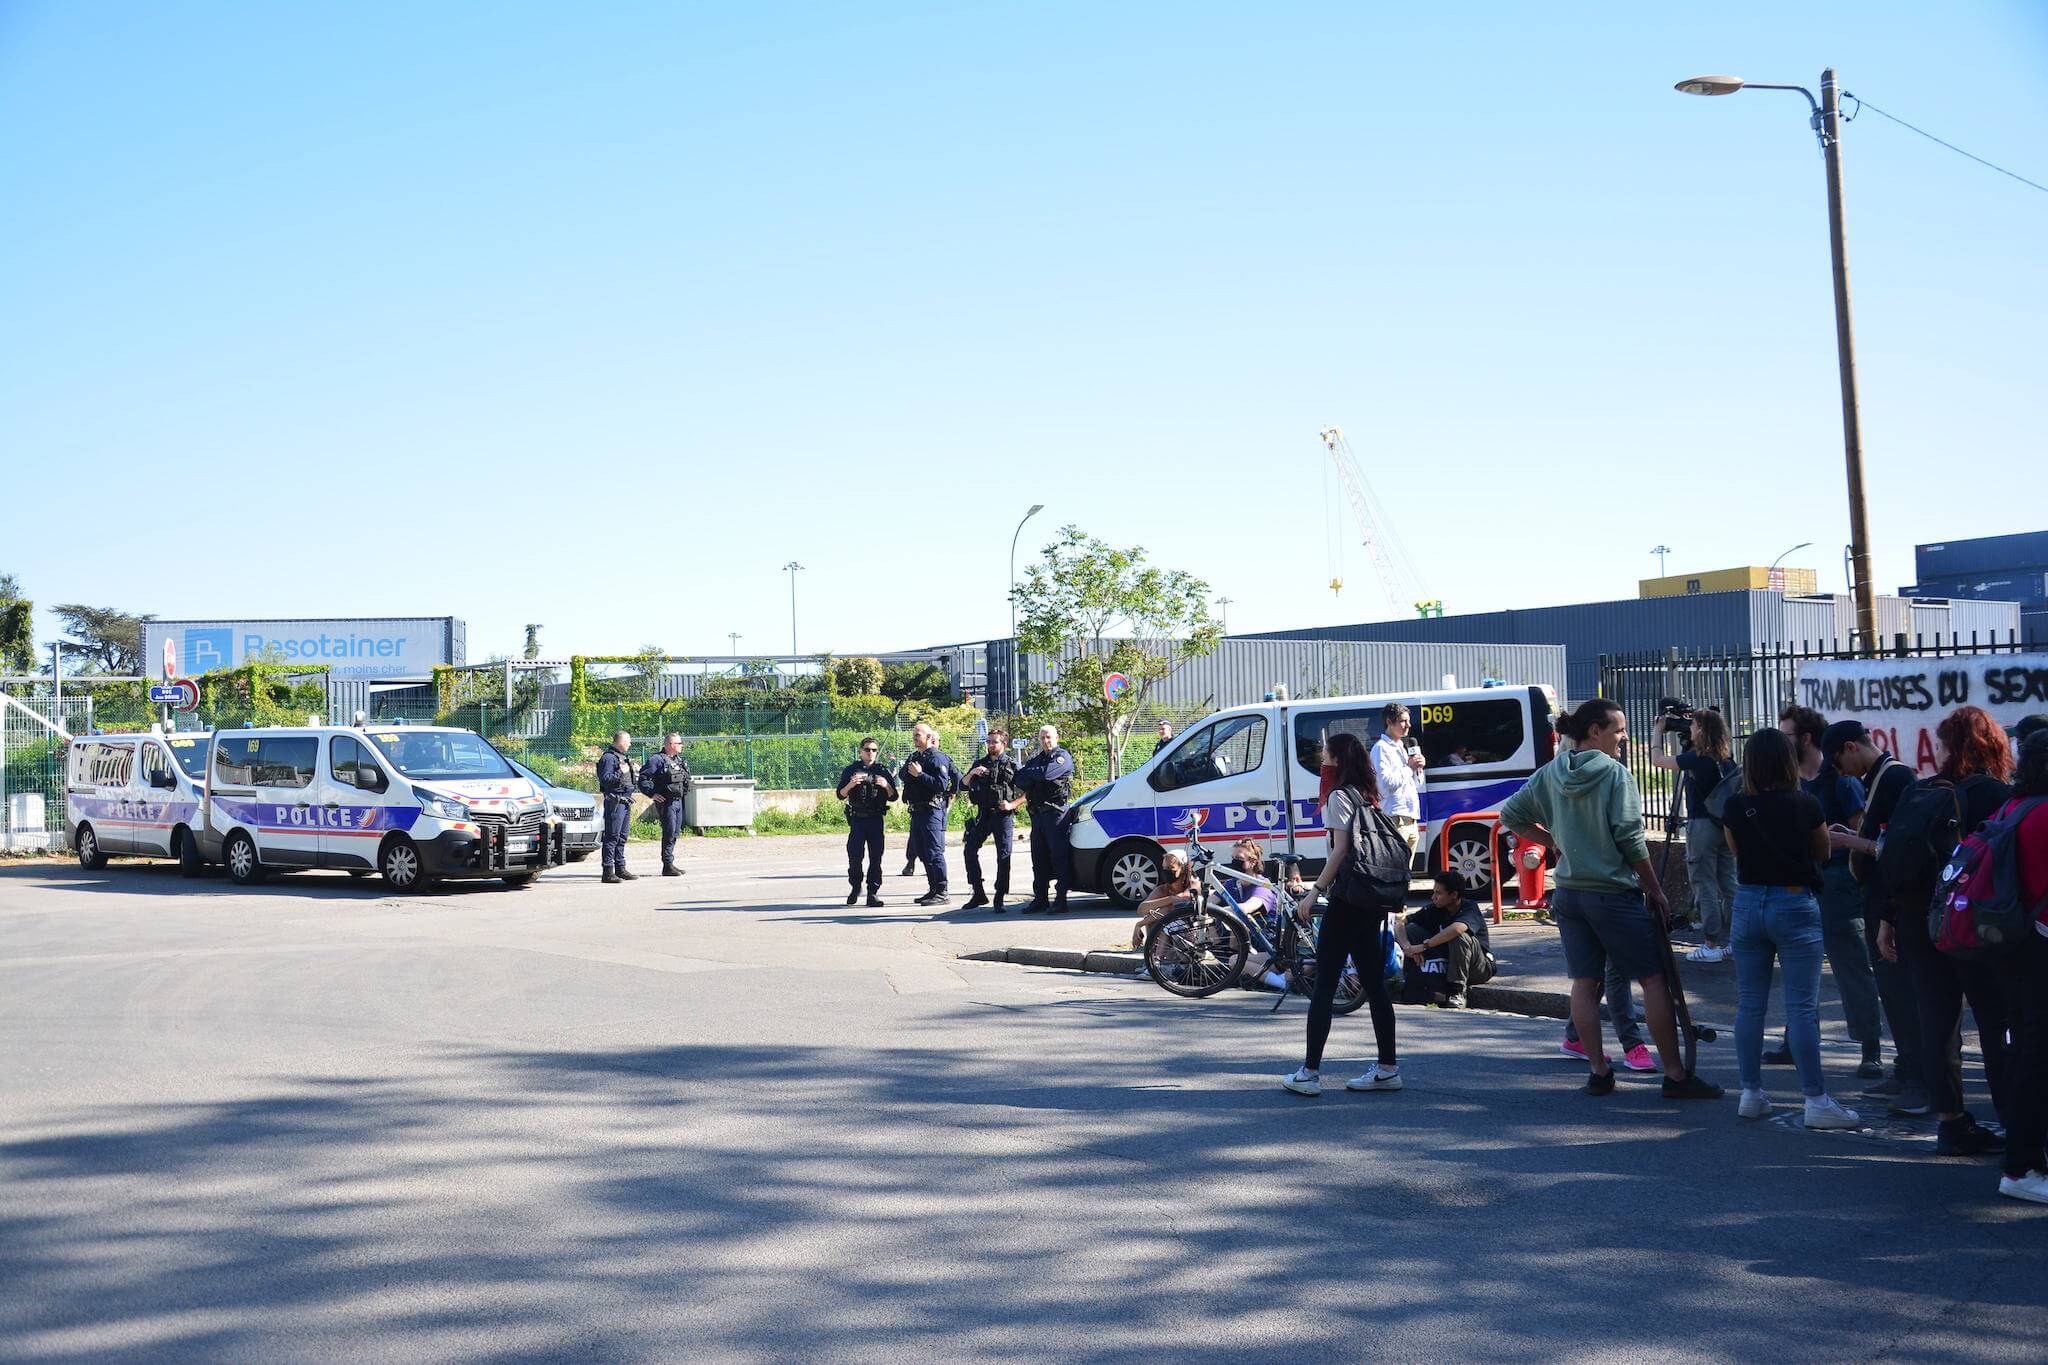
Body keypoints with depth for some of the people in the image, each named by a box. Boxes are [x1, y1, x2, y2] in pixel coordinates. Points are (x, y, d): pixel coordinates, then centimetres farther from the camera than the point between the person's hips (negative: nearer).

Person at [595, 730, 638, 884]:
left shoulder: (623, 757, 21)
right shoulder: (608, 757, -9)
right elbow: (604, 779, -19)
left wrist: (635, 774, 15)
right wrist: (620, 773, -21)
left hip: (626, 801, 10)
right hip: (615, 801, -10)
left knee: (622, 837, 13)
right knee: (612, 837, -9)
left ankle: (620, 869, 19)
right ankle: (608, 871, -9)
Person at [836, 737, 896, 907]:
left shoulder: (883, 770, 8)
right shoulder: (851, 770, 7)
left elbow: (893, 797, 8)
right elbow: (841, 795, 4)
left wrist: (886, 785, -12)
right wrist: (850, 785, -15)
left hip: (876, 820, 0)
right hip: (857, 819, 0)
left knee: (875, 858, -4)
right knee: (854, 856, -5)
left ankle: (873, 893, -1)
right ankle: (855, 888, 16)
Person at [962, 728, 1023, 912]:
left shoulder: (1012, 765, 2)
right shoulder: (980, 763, 13)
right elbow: (964, 785, 11)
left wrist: (1012, 805, -10)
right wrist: (972, 773, -7)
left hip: (1003, 816, -4)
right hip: (983, 814, 4)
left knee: (1003, 857, -5)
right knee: (970, 851, -2)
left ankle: (999, 899, 0)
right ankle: (978, 895, 7)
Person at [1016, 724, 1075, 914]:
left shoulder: (1063, 757, -1)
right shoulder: (1034, 759, 21)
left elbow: (1047, 773, -19)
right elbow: (1020, 782, 7)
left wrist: (1027, 773, -2)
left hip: (1055, 811, -7)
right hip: (1037, 813, 7)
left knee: (1058, 856, -8)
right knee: (1039, 858, 9)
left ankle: (1061, 900, -8)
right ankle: (1039, 899, 14)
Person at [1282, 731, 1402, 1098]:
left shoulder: (1340, 796, -8)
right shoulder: (1370, 798, 15)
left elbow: (1340, 850, -15)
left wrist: (1316, 890, -11)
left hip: (1347, 901, -8)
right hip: (1375, 902, 8)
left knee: (1324, 985, -5)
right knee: (1374, 982, 11)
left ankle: (1310, 1073, -6)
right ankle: (1388, 1067, 12)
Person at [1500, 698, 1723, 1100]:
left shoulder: (1549, 774, 5)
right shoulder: (1614, 773, -11)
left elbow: (1511, 815, 11)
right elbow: (1630, 838, -13)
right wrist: (1656, 891, -5)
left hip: (1569, 892, 6)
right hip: (1614, 893, -6)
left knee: (1584, 982, 9)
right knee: (1654, 979, 1)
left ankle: (1598, 1071, 10)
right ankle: (1676, 1075, 2)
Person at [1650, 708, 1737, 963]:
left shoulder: (1696, 759, -13)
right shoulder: (1726, 760, 6)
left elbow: (1658, 759, -4)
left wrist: (1658, 731, 13)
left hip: (1702, 826, -7)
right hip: (1726, 826, 7)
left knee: (1705, 888, -3)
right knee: (1728, 886, 11)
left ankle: (1712, 945, -2)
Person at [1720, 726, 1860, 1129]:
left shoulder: (1735, 807, -2)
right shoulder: (1805, 804, -8)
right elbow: (1823, 852, 5)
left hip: (1748, 903, 3)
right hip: (1795, 904, -3)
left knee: (1749, 1003, 10)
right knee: (1802, 1007, -2)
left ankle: (1751, 1093, 15)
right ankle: (1816, 1100, -2)